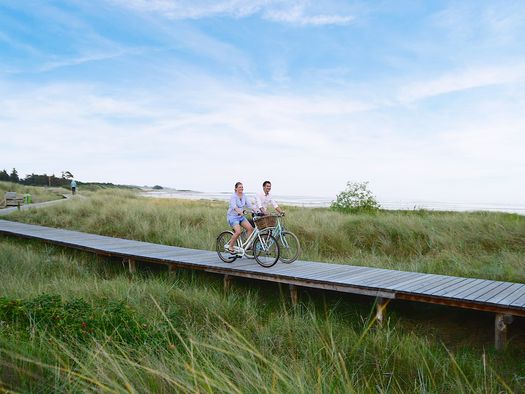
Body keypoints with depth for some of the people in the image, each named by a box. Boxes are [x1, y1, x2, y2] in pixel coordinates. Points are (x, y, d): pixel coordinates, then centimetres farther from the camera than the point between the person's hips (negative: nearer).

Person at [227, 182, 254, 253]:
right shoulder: (233, 196, -15)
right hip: (232, 216, -7)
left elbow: (249, 205, 1)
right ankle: (230, 247, -7)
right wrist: (239, 212, -51)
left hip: (241, 216, 7)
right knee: (238, 231, -25)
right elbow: (234, 206, -32)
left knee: (250, 228, -13)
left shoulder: (244, 196, 6)